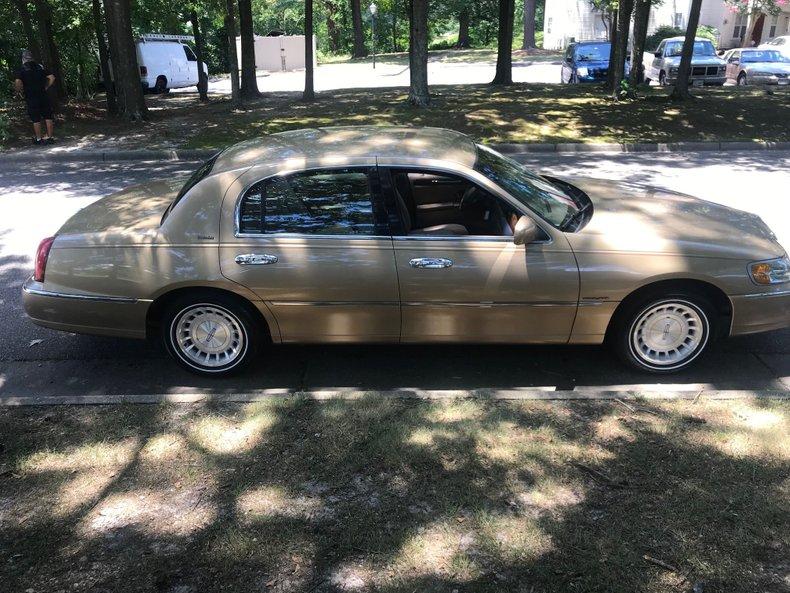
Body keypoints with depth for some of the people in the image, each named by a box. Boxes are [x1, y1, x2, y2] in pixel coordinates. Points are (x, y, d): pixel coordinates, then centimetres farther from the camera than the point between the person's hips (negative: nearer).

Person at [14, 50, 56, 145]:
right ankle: (50, 137, 11)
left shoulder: (22, 69, -5)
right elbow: (52, 78, 3)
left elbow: (18, 82, -18)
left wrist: (20, 91, 0)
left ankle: (38, 139, 11)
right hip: (43, 96, 3)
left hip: (31, 97, -3)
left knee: (36, 119, 5)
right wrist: (46, 87, 11)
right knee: (48, 117, 8)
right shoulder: (40, 67, 5)